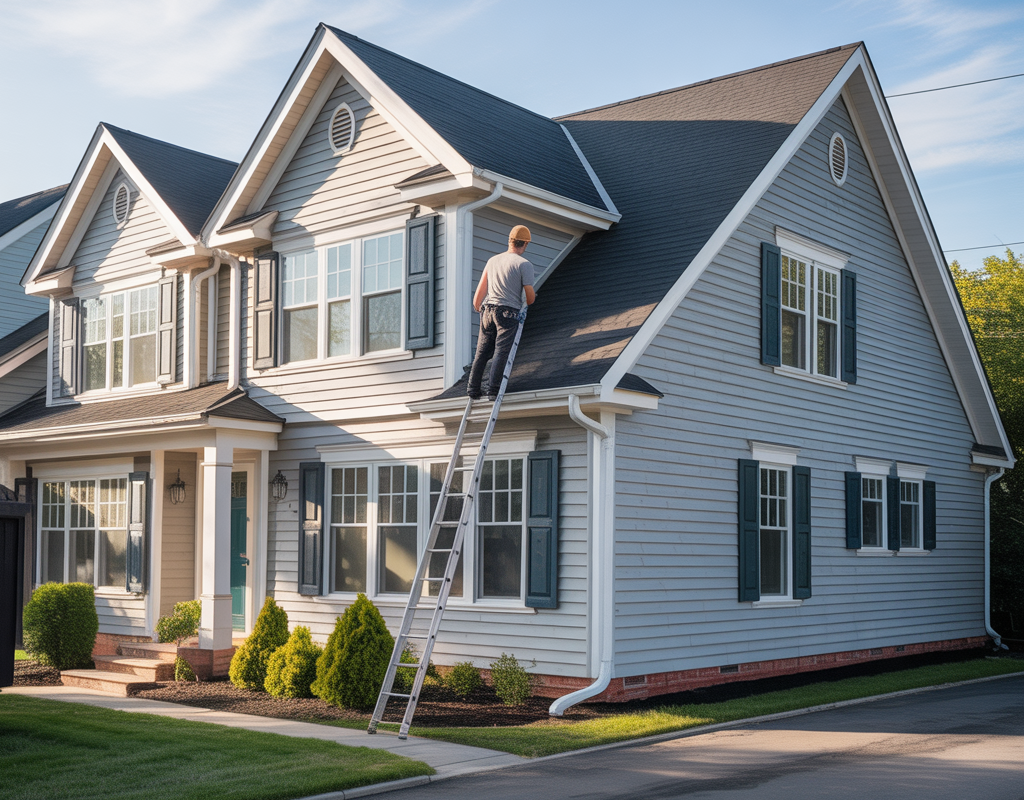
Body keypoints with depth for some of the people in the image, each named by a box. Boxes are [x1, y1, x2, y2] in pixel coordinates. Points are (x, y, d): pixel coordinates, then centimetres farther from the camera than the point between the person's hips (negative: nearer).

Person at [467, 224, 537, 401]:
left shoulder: (493, 260, 12)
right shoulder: (524, 264, -4)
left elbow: (480, 291, 16)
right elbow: (530, 296, -5)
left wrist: (476, 308, 30)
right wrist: (526, 304, 18)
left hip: (488, 309, 5)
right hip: (508, 312, -5)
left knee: (482, 352, 8)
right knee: (501, 353, -5)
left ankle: (473, 389, 8)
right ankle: (493, 391, -9)